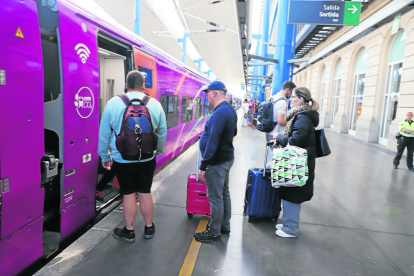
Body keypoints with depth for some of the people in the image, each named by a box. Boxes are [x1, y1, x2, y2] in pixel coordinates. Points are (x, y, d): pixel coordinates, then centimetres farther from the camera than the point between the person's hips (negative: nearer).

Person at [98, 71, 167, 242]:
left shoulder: (113, 103, -6)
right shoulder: (155, 104, -3)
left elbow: (104, 134, -1)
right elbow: (162, 133, 4)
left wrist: (104, 156, 12)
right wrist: (157, 151, 20)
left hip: (122, 159, -1)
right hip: (147, 159, 2)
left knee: (128, 194, 10)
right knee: (145, 192, 14)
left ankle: (129, 231, 25)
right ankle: (149, 228, 30)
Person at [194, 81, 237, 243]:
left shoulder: (219, 113, -23)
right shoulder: (230, 109, 9)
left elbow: (213, 143, -28)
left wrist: (203, 166, -23)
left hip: (217, 162, -10)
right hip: (227, 158, 10)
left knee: (215, 198, 3)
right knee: (224, 194, 19)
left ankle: (214, 233, 17)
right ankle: (225, 227, 34)